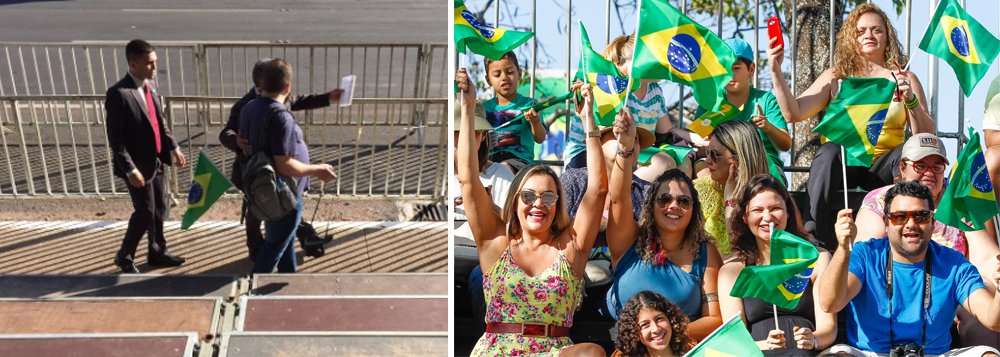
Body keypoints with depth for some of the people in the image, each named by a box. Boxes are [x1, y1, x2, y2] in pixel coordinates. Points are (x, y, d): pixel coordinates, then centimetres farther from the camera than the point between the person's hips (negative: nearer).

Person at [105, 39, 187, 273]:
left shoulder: (149, 84, 3)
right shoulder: (119, 94, -22)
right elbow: (115, 138, -20)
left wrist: (173, 147, 11)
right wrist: (130, 169, -22)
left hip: (155, 160, 8)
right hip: (137, 165, -8)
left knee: (160, 209, 16)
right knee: (145, 213, 1)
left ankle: (157, 253, 33)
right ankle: (124, 257, 20)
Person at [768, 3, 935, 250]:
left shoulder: (904, 79, 11)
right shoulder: (835, 77, 12)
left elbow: (927, 136, 3)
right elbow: (793, 113, 0)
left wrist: (911, 100, -13)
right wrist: (776, 70, -8)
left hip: (882, 166, 0)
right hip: (842, 163, 0)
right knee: (829, 151, -33)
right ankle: (821, 246, -31)